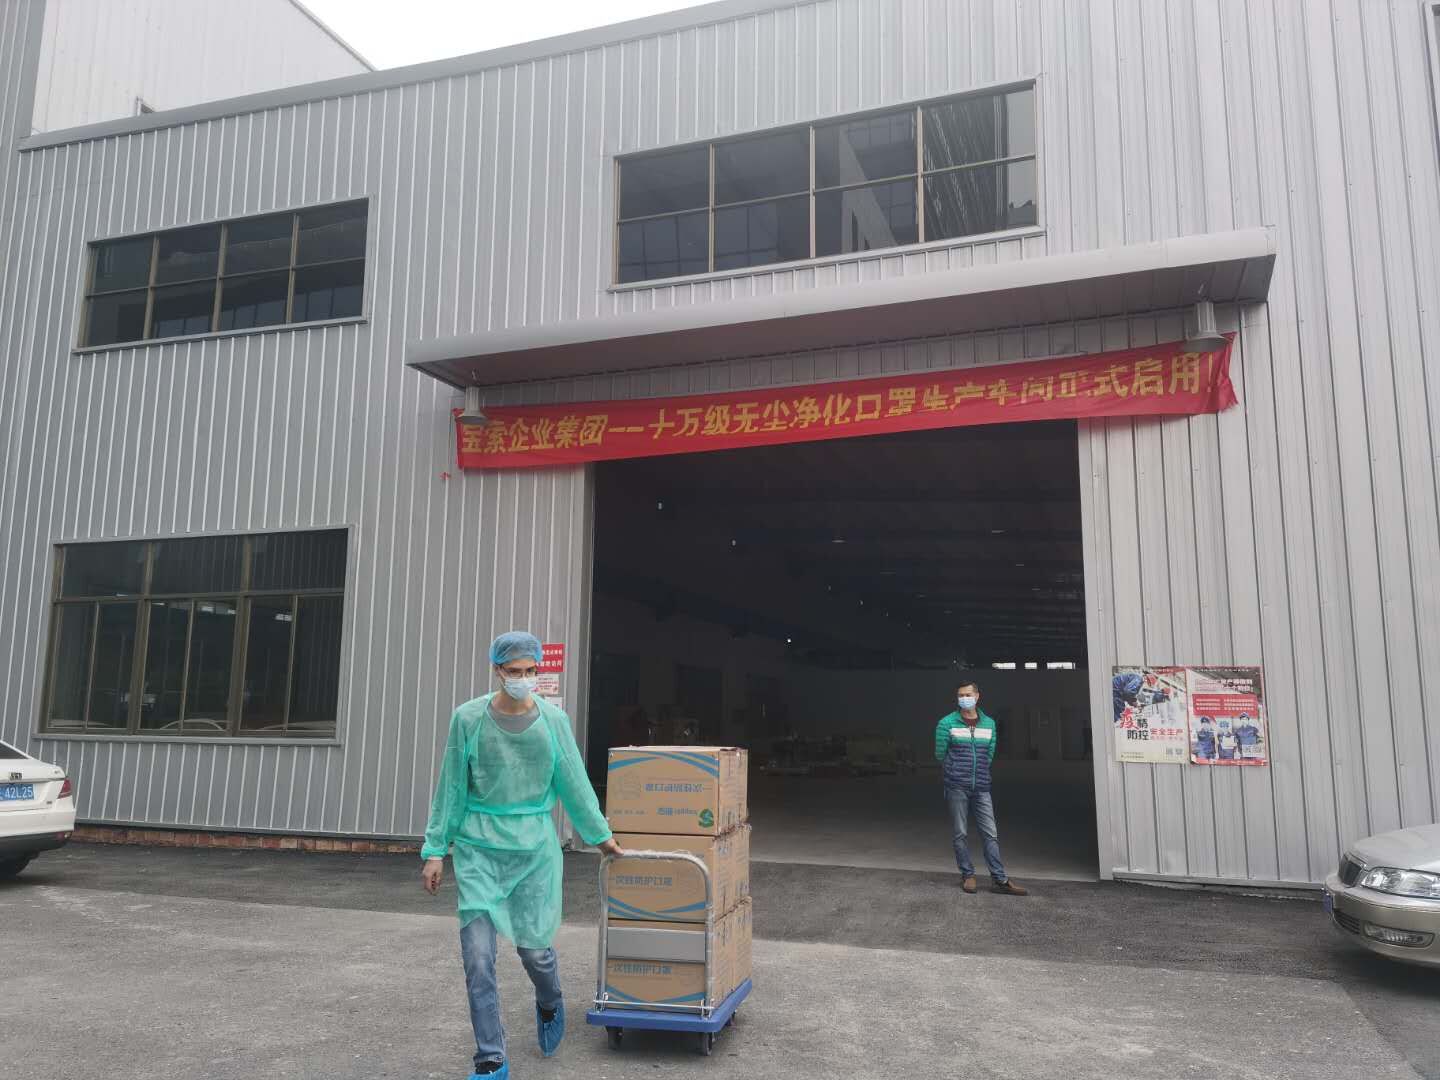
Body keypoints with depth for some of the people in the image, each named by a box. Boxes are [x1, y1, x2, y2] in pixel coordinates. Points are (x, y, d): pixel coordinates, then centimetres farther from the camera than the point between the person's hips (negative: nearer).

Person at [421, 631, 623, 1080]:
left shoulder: (553, 720, -3)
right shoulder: (469, 718, -6)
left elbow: (574, 783, 7)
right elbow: (450, 788, 0)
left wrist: (600, 835, 15)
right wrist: (435, 849, 1)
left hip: (534, 846, 1)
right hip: (478, 846, -1)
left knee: (534, 946, 7)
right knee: (478, 954, -6)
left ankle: (549, 1005, 41)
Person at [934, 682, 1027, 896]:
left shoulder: (989, 724, 10)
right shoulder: (947, 723, -1)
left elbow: (989, 755, 16)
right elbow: (940, 754, 5)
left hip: (981, 788, 3)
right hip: (957, 787, -3)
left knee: (991, 834, 1)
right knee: (961, 834, 3)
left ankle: (999, 879, 5)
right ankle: (968, 875, 14)